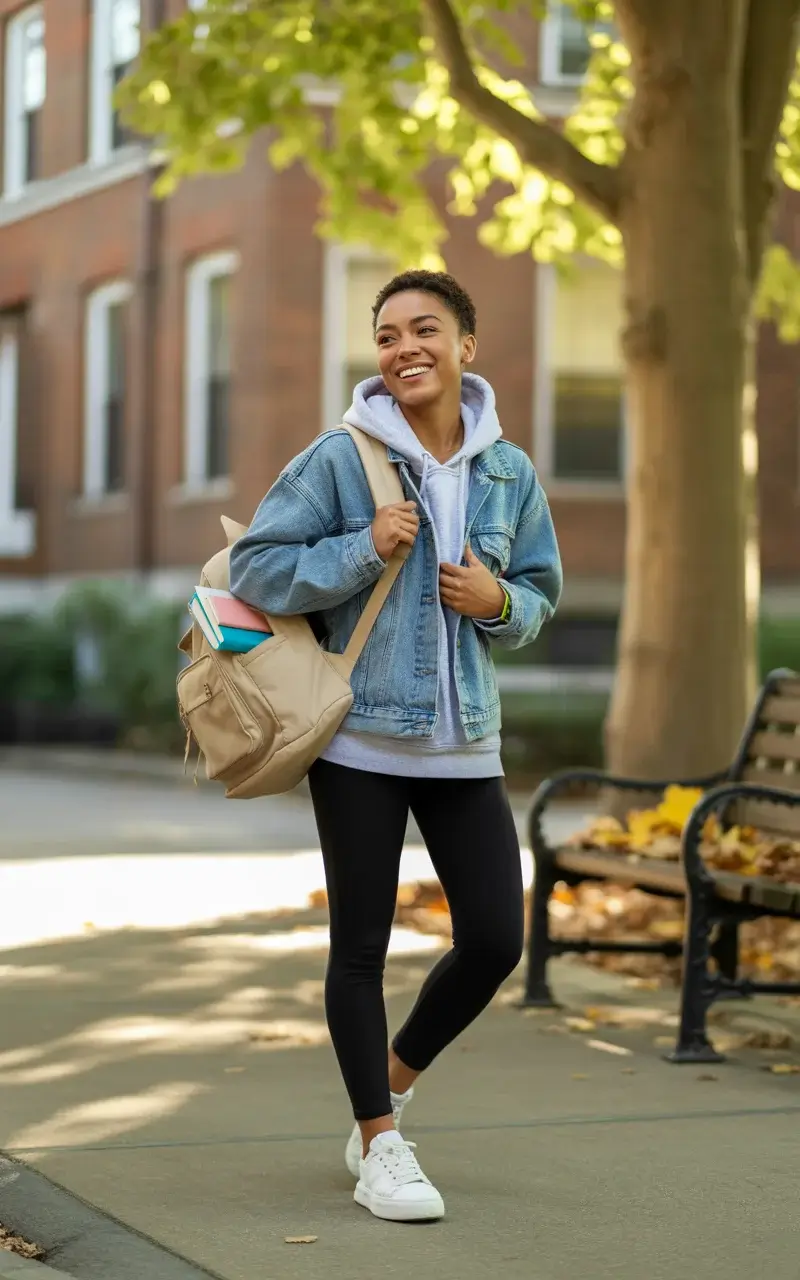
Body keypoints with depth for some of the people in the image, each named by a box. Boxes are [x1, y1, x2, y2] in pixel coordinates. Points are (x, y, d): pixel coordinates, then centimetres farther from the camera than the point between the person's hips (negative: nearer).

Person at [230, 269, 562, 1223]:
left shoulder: (510, 473, 6)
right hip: (358, 739, -4)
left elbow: (542, 592, 17)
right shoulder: (338, 459, -6)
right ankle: (380, 1142, 17)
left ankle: (396, 1077, 29)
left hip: (465, 743, 4)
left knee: (495, 940, 3)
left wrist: (500, 601, -6)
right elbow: (254, 568, -7)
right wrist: (364, 549, -17)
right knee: (361, 946, 3)